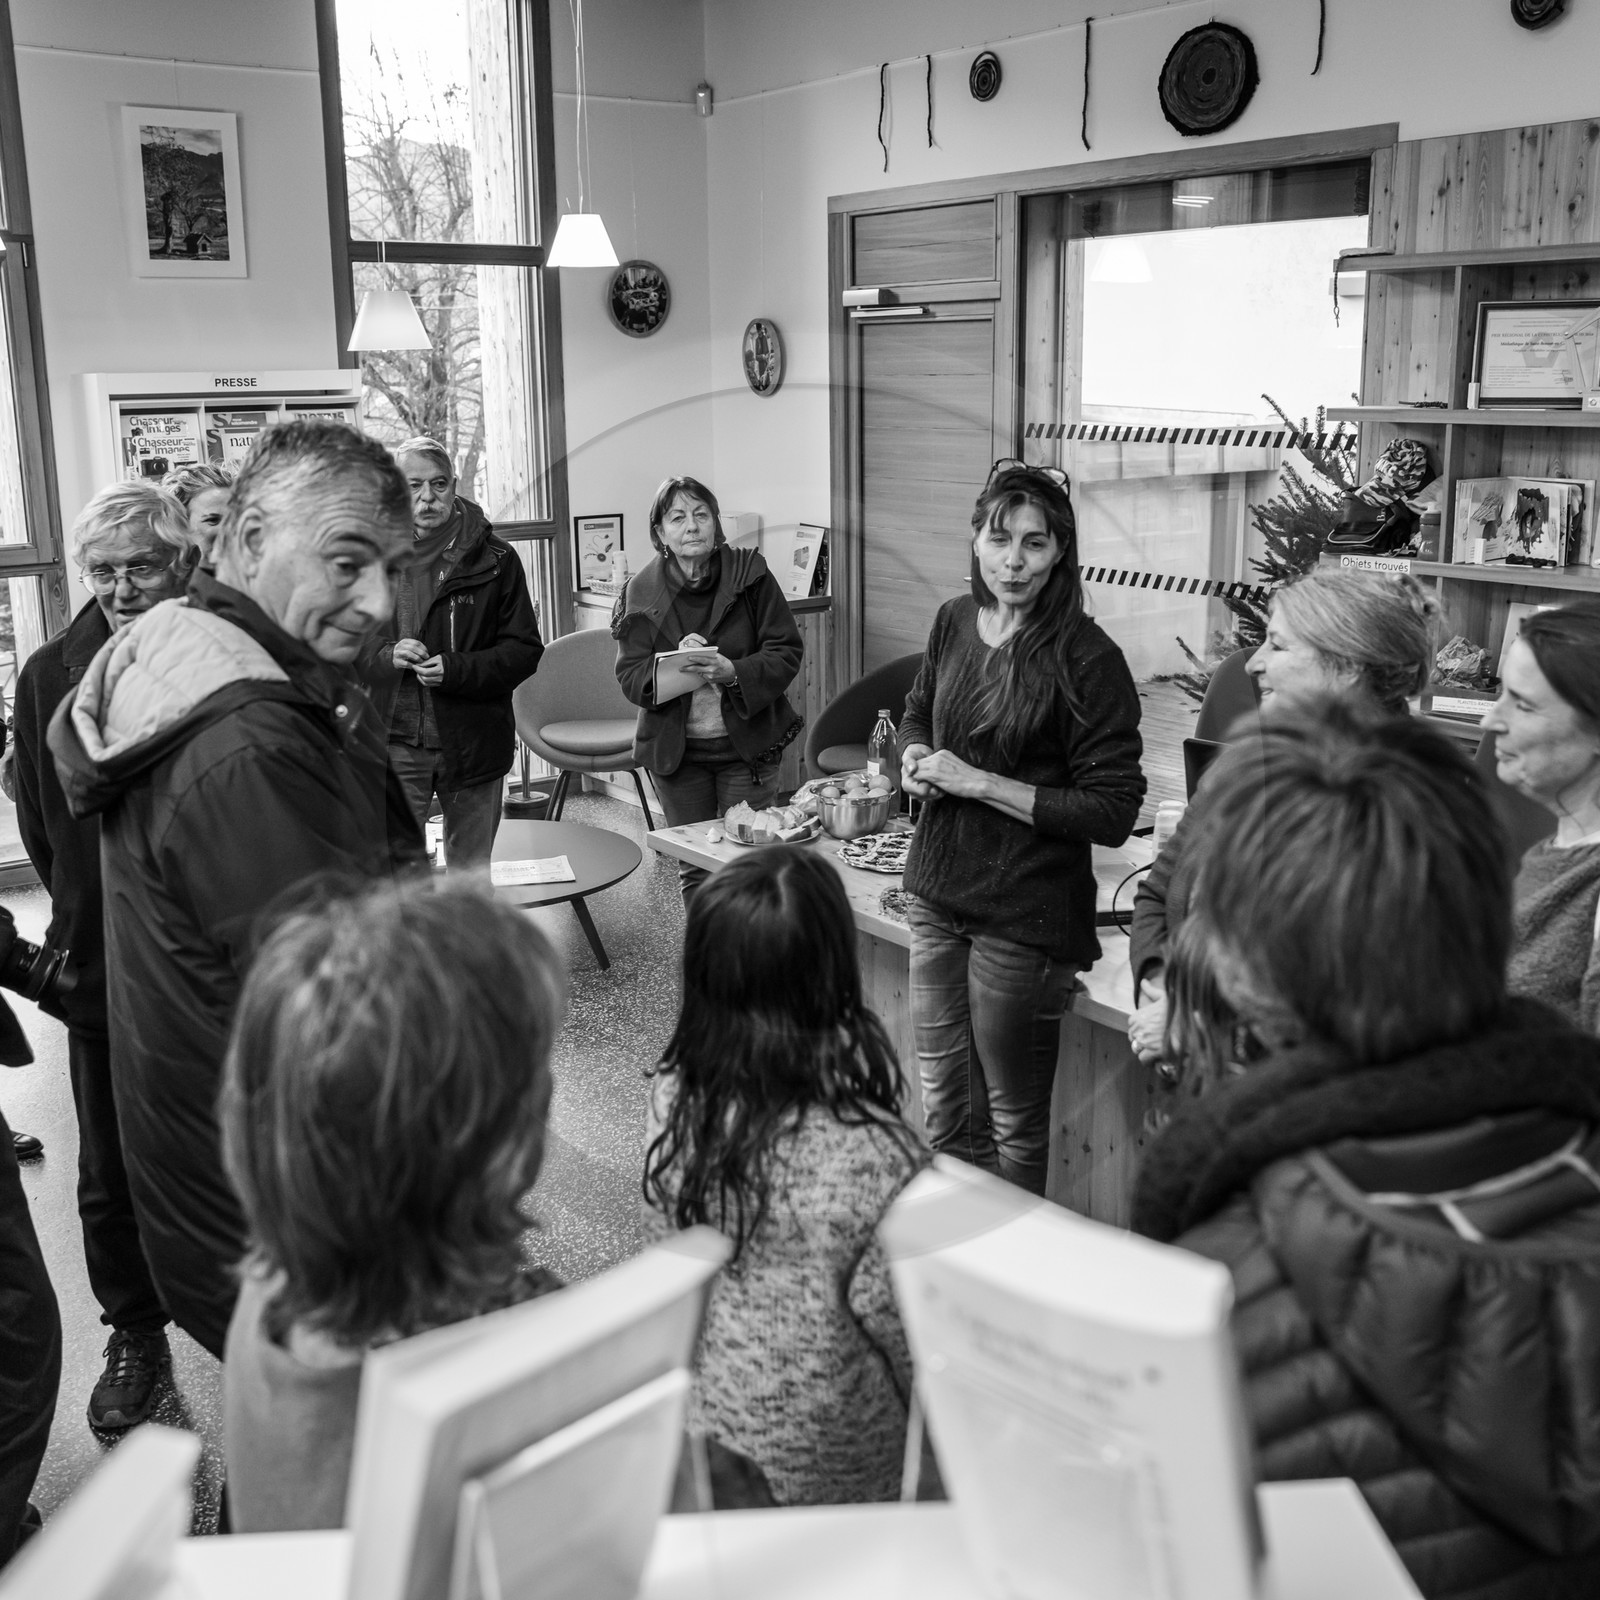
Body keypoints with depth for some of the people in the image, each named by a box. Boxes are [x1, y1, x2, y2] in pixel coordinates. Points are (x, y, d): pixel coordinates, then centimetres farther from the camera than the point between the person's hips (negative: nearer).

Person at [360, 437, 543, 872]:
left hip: (473, 743, 0)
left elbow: (525, 649, -2)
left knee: (471, 876, 14)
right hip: (394, 743, 0)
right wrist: (386, 655, -13)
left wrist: (458, 669, -17)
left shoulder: (494, 559, 0)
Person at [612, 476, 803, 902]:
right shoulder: (641, 594, -3)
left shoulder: (750, 575, -6)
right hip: (675, 750, 1)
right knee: (694, 870, 10)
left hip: (748, 743, -1)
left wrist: (734, 672, -25)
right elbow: (630, 678, -6)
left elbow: (786, 652, -7)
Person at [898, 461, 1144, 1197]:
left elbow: (1113, 812, -17)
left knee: (1013, 1120, 11)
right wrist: (915, 760, -2)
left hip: (1024, 917, -6)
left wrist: (979, 782, -19)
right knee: (942, 1107, 18)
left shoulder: (1086, 660, -16)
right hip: (939, 890, 6)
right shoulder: (954, 621, 2)